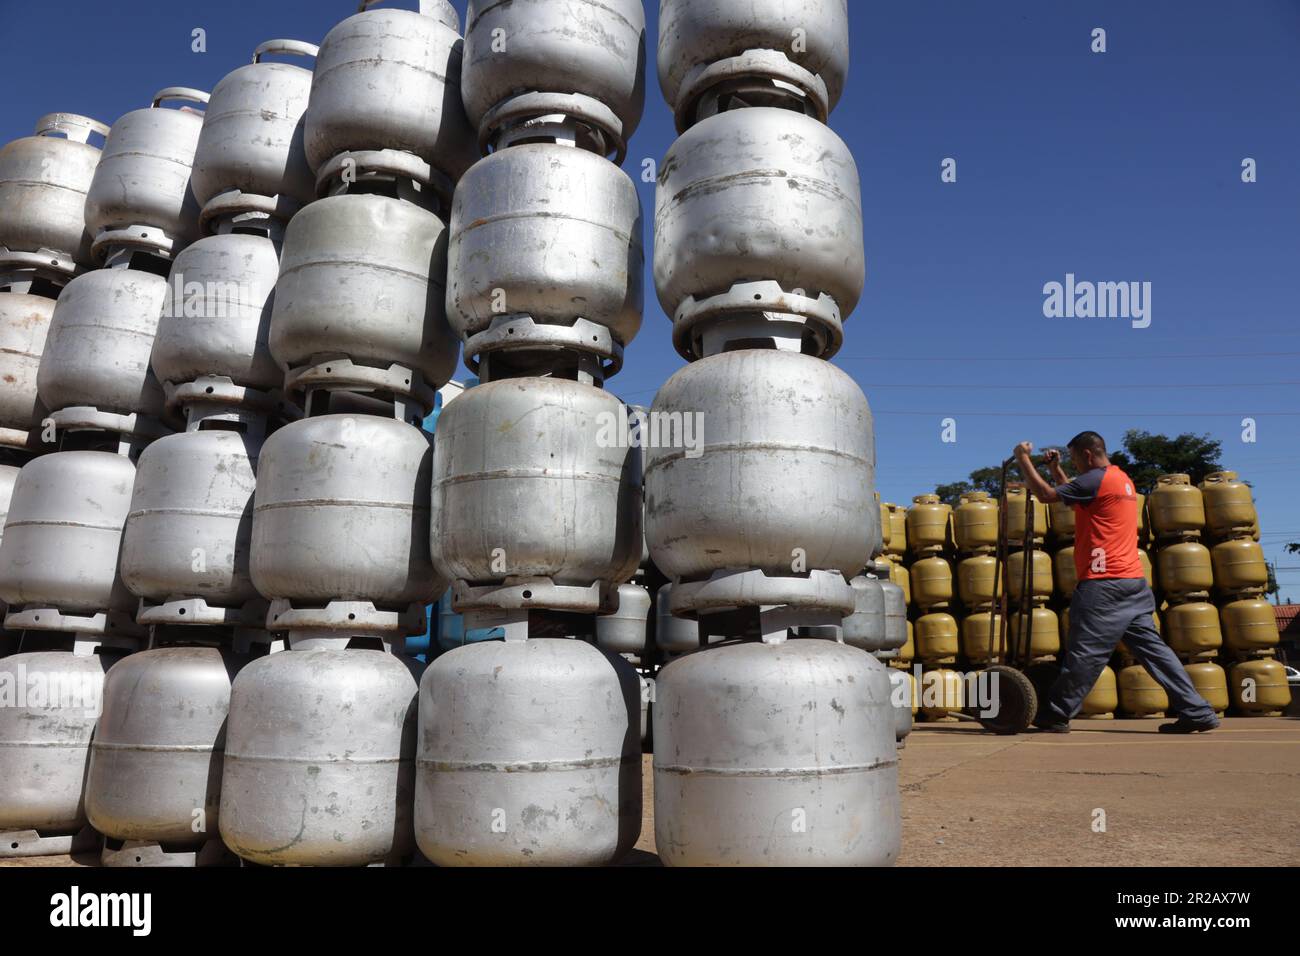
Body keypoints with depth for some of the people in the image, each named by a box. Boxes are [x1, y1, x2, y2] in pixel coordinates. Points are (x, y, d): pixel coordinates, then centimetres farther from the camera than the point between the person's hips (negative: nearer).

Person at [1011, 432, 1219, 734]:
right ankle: (1197, 712, 8)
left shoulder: (1096, 479, -10)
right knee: (1151, 647, 10)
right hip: (1134, 583, 9)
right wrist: (1056, 468, 26)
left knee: (1085, 654, -4)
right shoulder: (1122, 479, 19)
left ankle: (1054, 717, 4)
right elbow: (1075, 497, 30)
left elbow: (1046, 494, -11)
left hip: (1105, 584, -9)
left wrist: (1023, 459, -1)